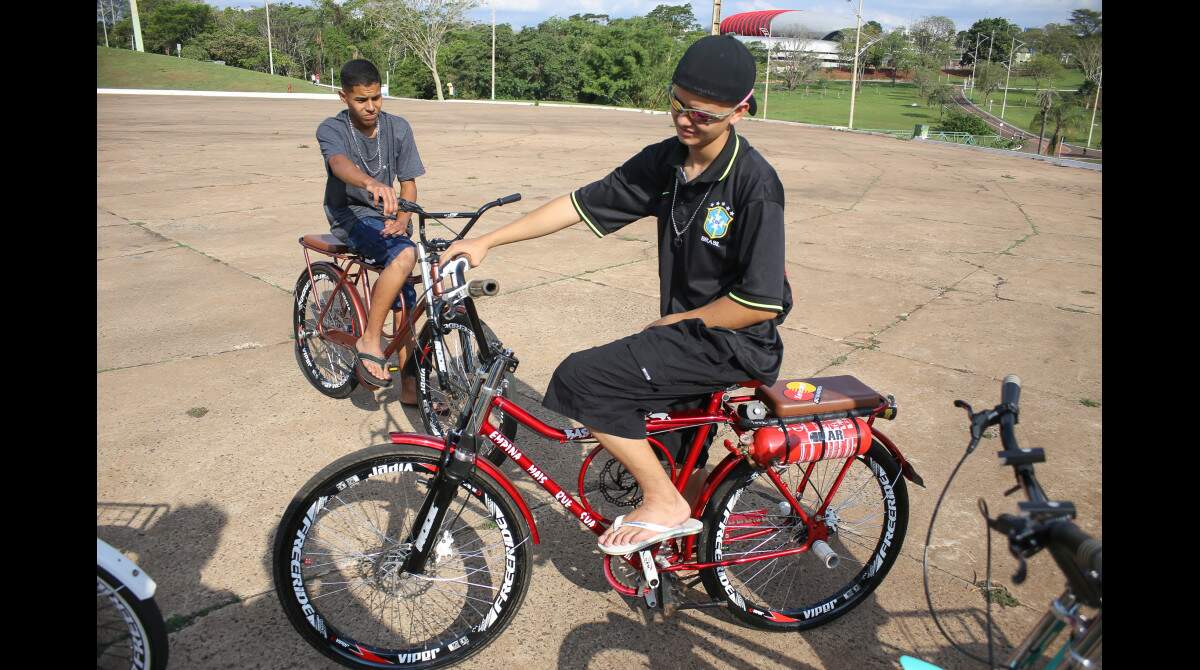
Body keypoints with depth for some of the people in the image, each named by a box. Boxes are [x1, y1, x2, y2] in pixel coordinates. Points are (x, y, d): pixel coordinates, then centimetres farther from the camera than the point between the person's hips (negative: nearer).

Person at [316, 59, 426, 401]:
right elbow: (339, 163, -34)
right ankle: (370, 341, -23)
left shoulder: (398, 128, 0)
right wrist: (372, 184, -57)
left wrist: (402, 218, -20)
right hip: (350, 218, -4)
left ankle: (409, 384, 2)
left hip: (384, 219, 4)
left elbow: (408, 181, 1)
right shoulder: (331, 129, -11)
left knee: (404, 296, -8)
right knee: (405, 254, -33)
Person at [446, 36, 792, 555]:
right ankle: (689, 537, 50)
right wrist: (485, 242, -3)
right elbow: (582, 204, 1)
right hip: (688, 333, 8)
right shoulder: (664, 161, 0)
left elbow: (761, 302, -23)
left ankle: (661, 503, -4)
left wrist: (670, 323, -12)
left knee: (580, 379, -19)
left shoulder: (754, 183, -21)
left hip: (733, 341, -8)